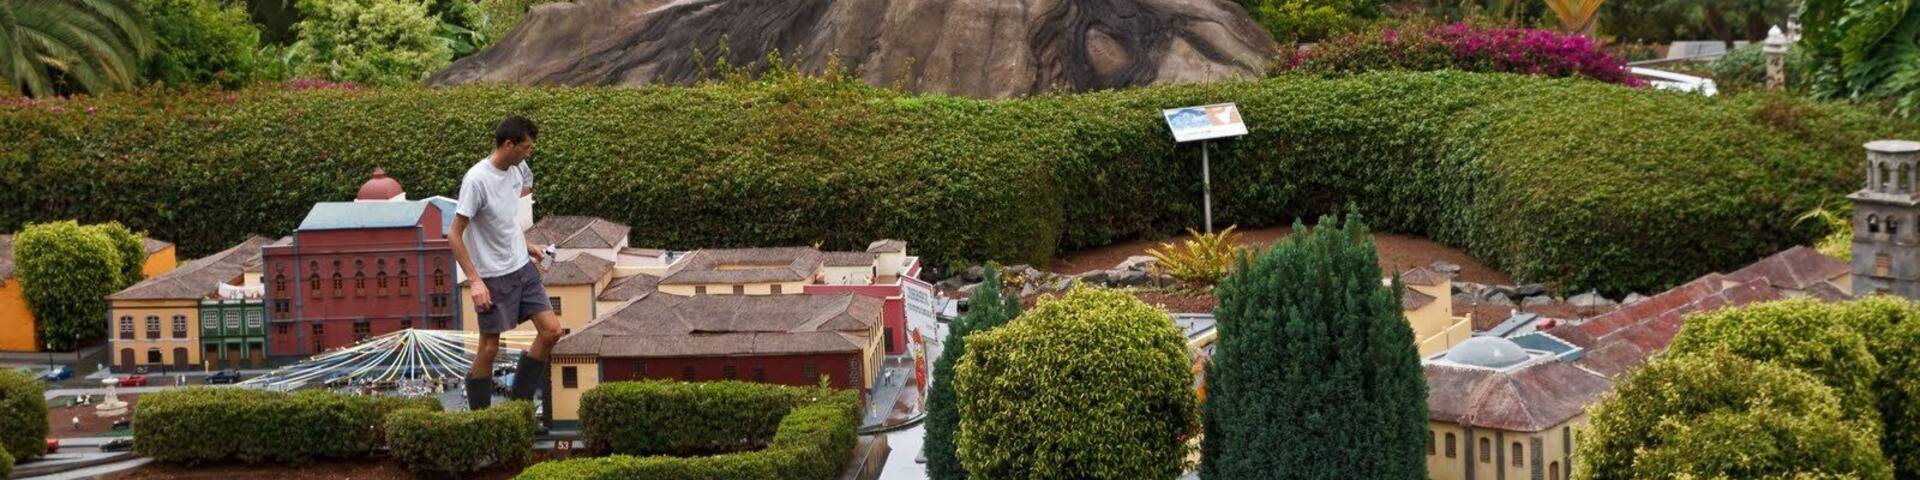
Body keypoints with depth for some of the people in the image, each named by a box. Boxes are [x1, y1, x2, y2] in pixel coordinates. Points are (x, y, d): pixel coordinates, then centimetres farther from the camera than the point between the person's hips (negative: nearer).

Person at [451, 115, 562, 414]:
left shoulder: (514, 173, 5)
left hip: (523, 268, 8)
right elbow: (455, 235, -18)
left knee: (551, 330, 1)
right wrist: (474, 281, -22)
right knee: (489, 348, 0)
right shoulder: (477, 180, -20)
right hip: (492, 277, -8)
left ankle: (518, 401, 14)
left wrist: (527, 247, 13)